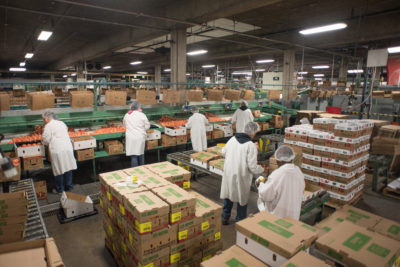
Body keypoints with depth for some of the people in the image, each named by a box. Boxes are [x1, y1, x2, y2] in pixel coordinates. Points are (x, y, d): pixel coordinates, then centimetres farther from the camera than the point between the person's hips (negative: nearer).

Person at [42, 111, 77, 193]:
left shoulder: (48, 126, -6)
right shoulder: (62, 123, 14)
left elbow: (46, 140, -5)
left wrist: (43, 141, 18)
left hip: (57, 150, -6)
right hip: (68, 148, 6)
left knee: (59, 170, 5)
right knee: (68, 168, 12)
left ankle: (60, 189, 17)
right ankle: (69, 186, 22)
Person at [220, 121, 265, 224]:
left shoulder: (232, 139, -4)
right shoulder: (251, 146, -20)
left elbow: (223, 152, 11)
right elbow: (252, 167, -20)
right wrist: (262, 169, 0)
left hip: (228, 173, 5)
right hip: (241, 176, -5)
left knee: (228, 195, 22)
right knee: (242, 198, 17)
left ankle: (225, 218, 36)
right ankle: (240, 221, 33)